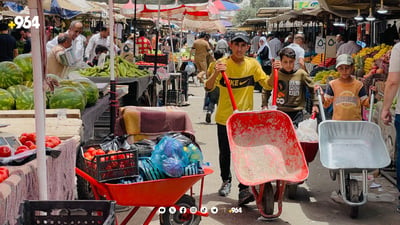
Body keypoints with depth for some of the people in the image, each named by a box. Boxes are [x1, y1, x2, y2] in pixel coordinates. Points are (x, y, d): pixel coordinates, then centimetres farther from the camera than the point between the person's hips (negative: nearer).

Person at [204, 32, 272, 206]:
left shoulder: (253, 64, 0)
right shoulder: (223, 63, -7)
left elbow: (268, 85, 1)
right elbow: (208, 88, -15)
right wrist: (216, 73, -34)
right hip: (224, 117, 0)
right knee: (225, 153, 15)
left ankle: (244, 189, -6)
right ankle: (226, 180, 38)